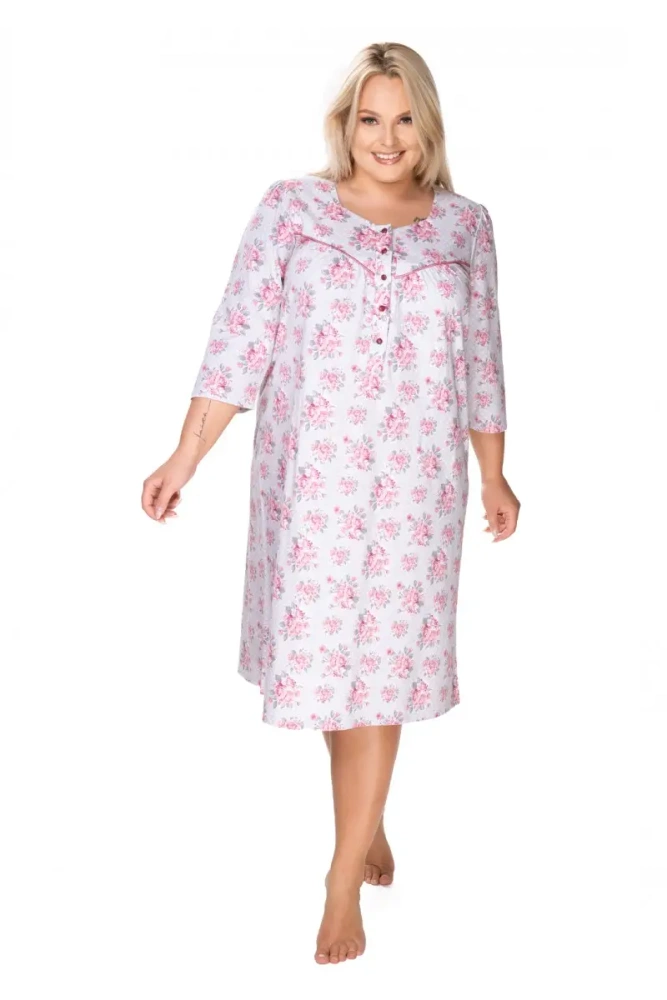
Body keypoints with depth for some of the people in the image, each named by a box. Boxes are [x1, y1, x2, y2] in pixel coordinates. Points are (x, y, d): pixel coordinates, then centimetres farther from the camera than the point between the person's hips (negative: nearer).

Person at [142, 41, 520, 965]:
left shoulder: (465, 224, 6)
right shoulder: (290, 208, 0)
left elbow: (482, 361, 10)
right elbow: (241, 338, -4)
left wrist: (495, 476, 12)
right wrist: (187, 456, -10)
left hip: (416, 482, 1)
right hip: (313, 475, 0)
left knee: (382, 660, 2)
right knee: (322, 649, 9)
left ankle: (344, 881, 12)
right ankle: (367, 824, 34)